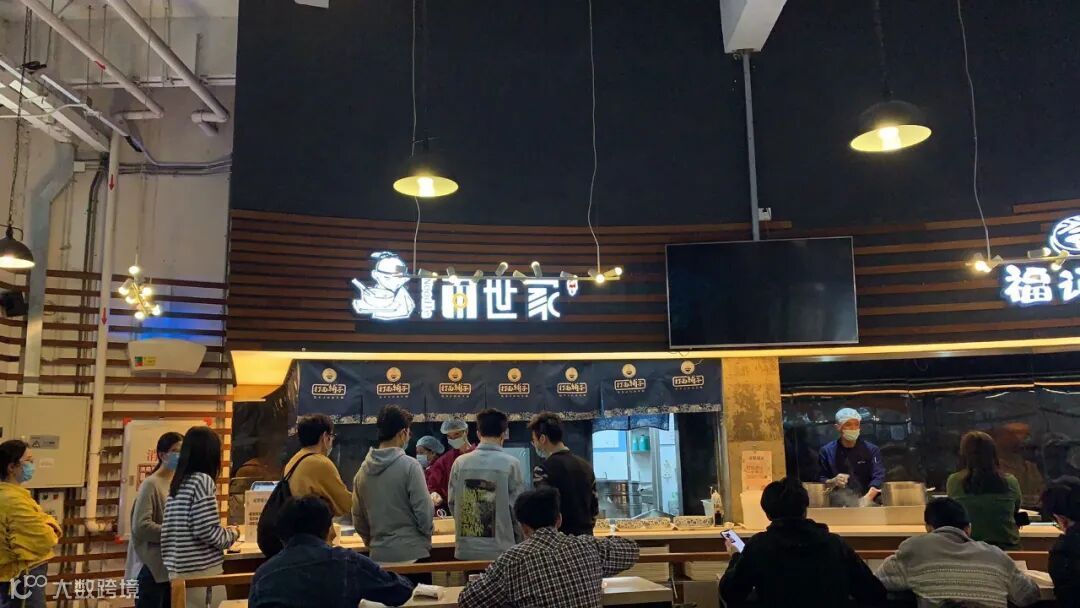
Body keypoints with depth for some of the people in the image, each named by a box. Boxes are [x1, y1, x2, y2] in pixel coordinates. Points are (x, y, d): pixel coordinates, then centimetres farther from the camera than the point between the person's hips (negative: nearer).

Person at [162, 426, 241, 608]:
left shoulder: (177, 484, 11)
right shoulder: (202, 480, -12)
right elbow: (207, 531, -18)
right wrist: (232, 533, -2)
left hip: (178, 571, 8)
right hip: (201, 572, -8)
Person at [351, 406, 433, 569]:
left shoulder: (362, 470, 3)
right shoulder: (409, 465, -13)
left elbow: (357, 518, 9)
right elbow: (424, 511, -12)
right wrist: (426, 540, 4)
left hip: (379, 555, 5)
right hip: (411, 554, -5)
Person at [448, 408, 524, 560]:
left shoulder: (460, 462, -1)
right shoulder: (510, 464, -8)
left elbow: (452, 502, 6)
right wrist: (519, 542, 10)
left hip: (466, 550, 3)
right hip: (500, 550, -3)